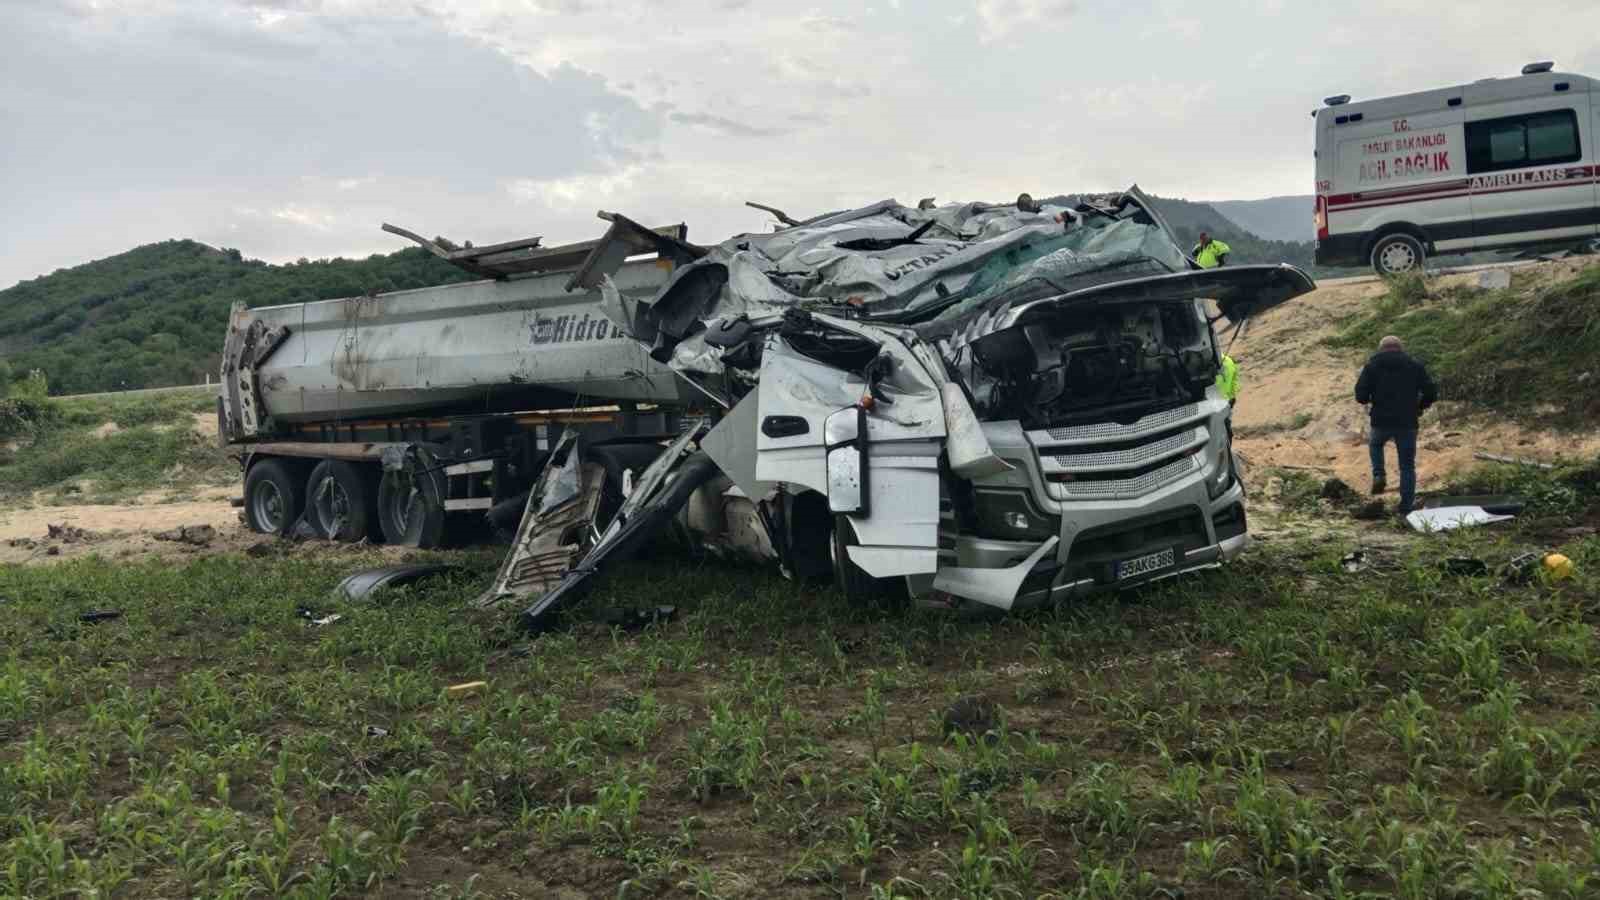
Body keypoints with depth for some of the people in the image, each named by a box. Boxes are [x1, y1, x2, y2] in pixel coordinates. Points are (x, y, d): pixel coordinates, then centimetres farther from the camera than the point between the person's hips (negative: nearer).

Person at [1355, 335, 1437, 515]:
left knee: (1375, 443, 32)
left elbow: (1360, 396, -6)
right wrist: (1418, 406, 18)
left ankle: (1379, 475, 9)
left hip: (1381, 422, 0)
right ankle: (1406, 509, 9)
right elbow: (1431, 393, 0)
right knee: (1407, 467, 9)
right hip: (1407, 423, 1)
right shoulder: (1416, 366, 6)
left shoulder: (1372, 366, 2)